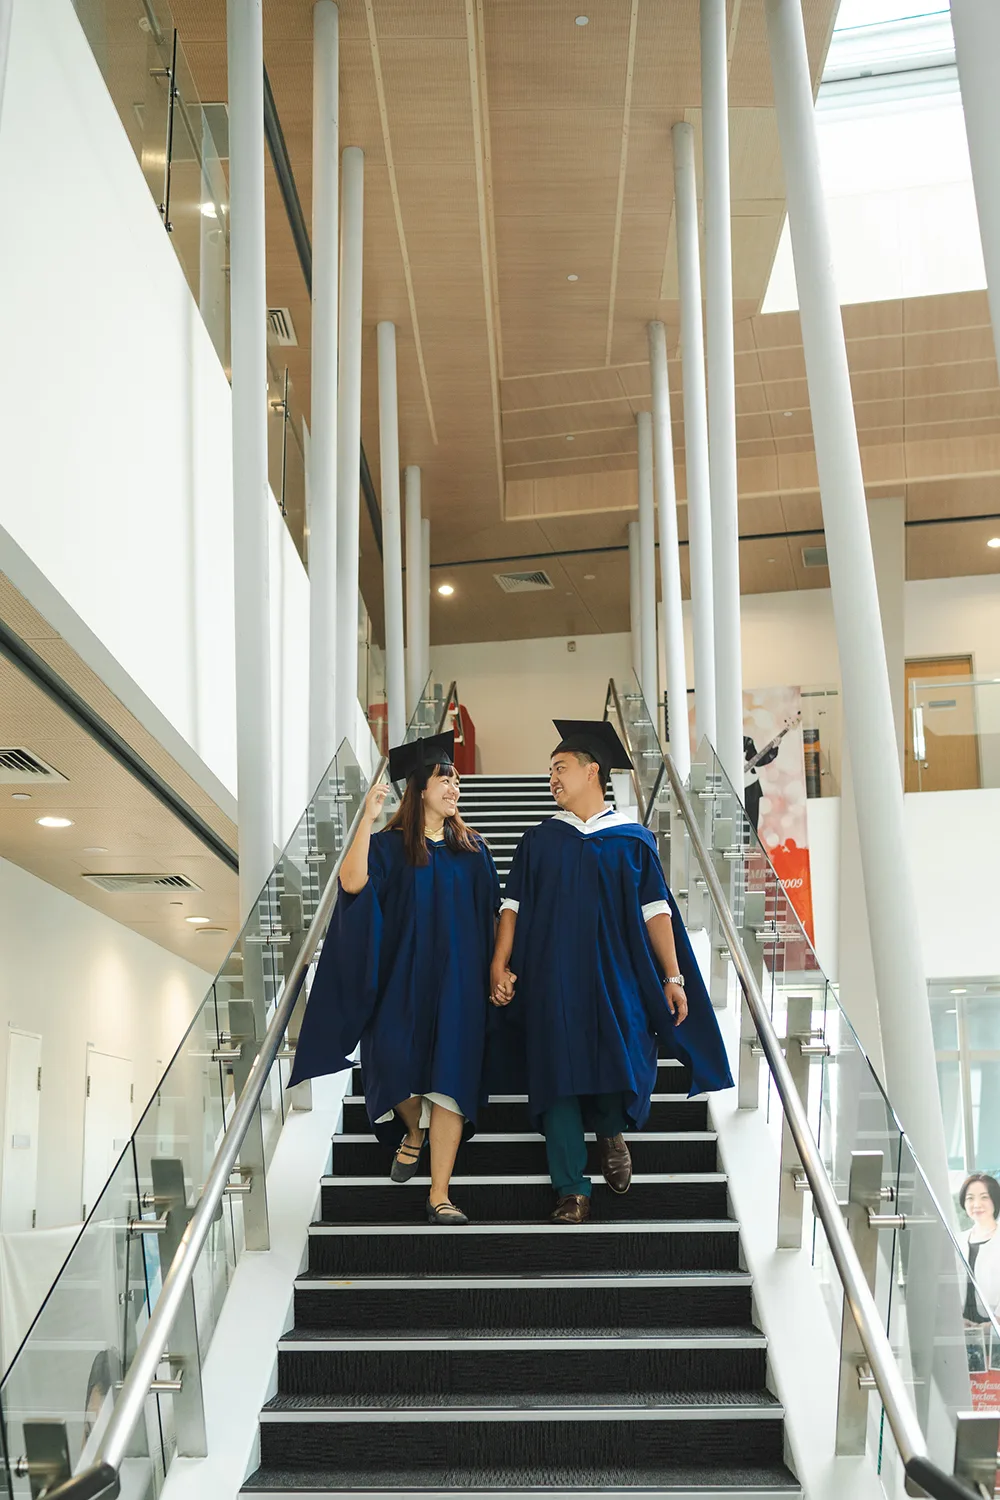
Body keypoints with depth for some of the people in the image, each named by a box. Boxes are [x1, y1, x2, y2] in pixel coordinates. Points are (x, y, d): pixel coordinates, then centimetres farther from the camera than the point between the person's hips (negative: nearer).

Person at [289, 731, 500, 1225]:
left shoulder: (472, 850, 11)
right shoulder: (389, 846, 1)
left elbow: (491, 918, 15)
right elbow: (352, 882, -20)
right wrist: (368, 817, -23)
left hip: (457, 981, 2)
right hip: (403, 980, -2)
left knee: (449, 1079, -5)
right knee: (394, 1063, -13)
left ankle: (440, 1194, -1)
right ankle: (414, 1129, 24)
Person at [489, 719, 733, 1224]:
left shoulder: (632, 840, 8)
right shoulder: (539, 841, 11)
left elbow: (656, 911, 5)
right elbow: (512, 907, 6)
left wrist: (673, 977, -2)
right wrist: (499, 966, -7)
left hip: (616, 980, -1)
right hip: (553, 982, 1)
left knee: (623, 1066, -12)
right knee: (559, 1078, -4)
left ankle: (610, 1129, 22)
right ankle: (572, 1191, 5)